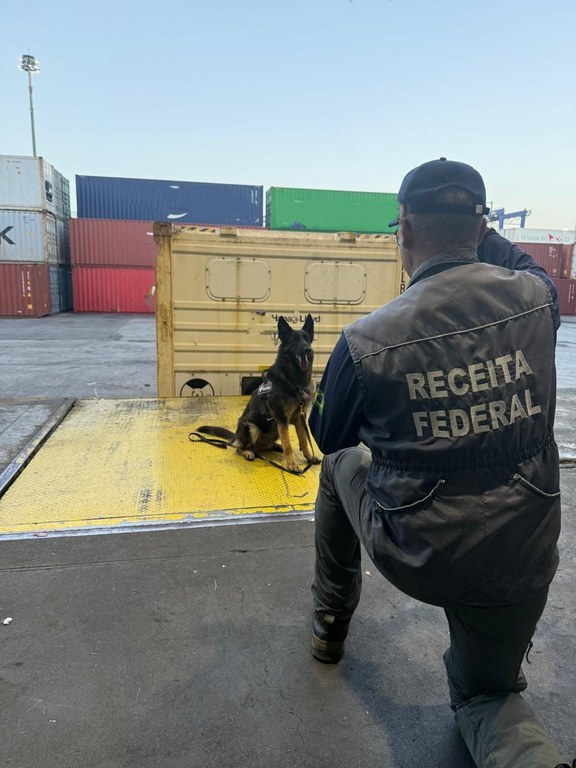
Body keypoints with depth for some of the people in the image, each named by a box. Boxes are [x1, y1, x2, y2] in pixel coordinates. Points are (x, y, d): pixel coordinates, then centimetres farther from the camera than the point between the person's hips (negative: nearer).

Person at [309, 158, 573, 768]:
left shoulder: (368, 339, -20)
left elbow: (327, 437, 0)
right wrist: (471, 230, 22)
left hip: (412, 556, -3)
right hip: (520, 562, 4)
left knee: (341, 464, 28)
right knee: (485, 697, 33)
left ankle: (330, 624, 41)